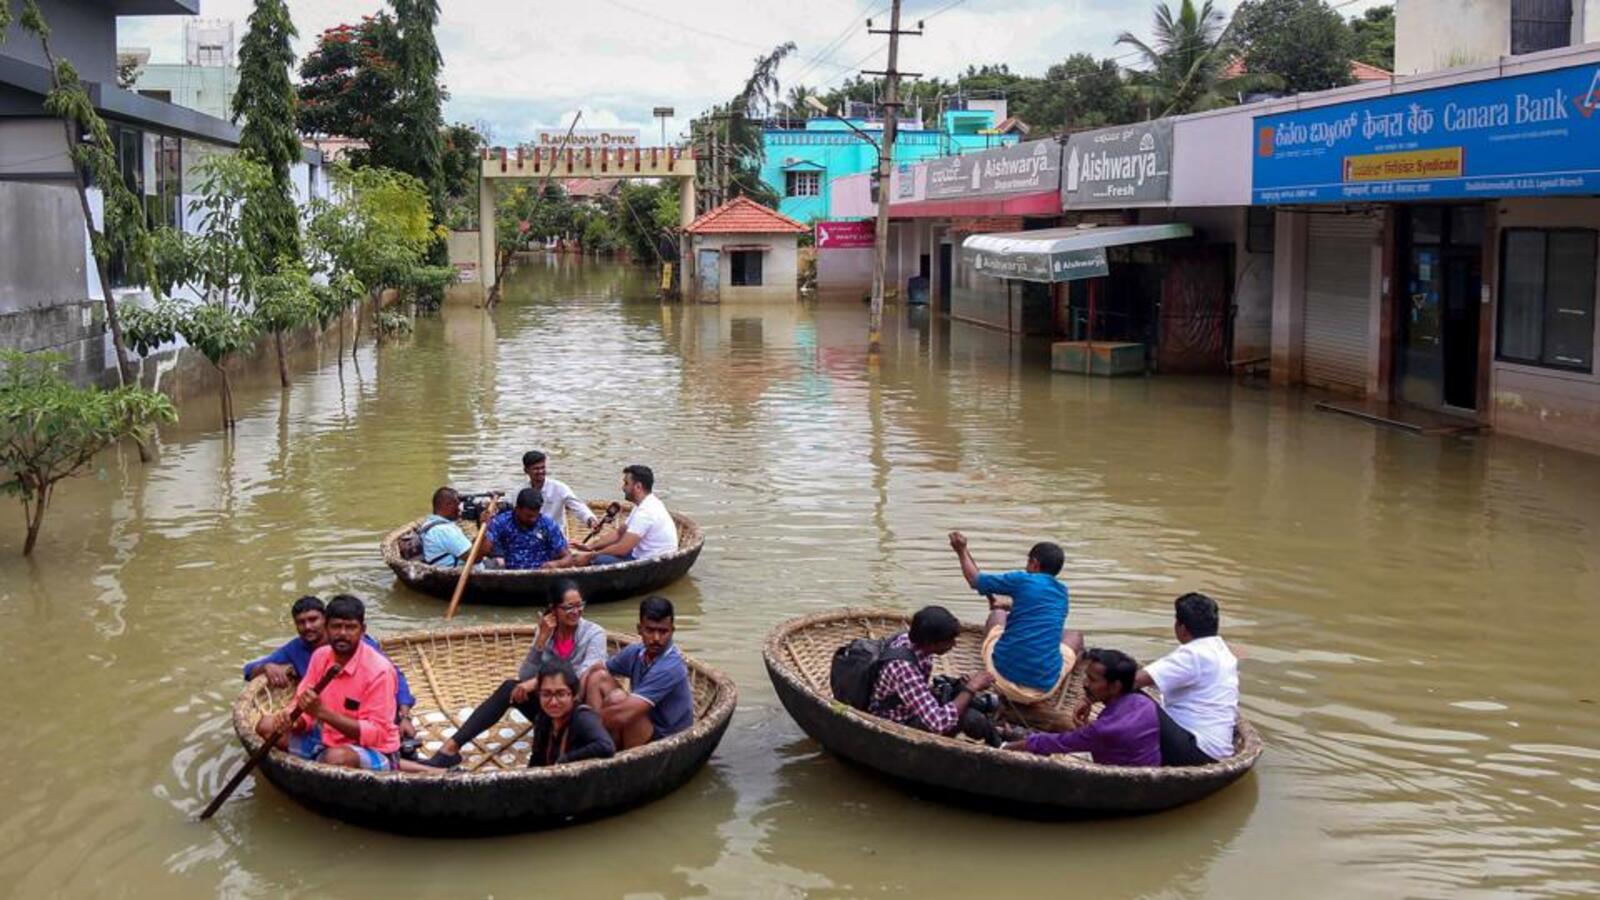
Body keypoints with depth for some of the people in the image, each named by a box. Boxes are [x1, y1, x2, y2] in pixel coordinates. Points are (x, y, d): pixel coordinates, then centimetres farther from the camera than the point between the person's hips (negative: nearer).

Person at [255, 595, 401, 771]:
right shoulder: (320, 656, -1)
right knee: (267, 725, -4)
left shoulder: (379, 670, -20)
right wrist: (294, 721, -20)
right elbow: (306, 712, 5)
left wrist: (322, 712, -29)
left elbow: (376, 734, -23)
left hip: (375, 752, -7)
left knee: (337, 757, -38)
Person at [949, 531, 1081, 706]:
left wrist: (962, 551, 25)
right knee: (1075, 636, 32)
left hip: (1003, 674, 0)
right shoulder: (1062, 591, 11)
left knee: (997, 613, 29)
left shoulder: (1022, 580, -3)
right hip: (1043, 687, 1)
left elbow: (975, 580, 10)